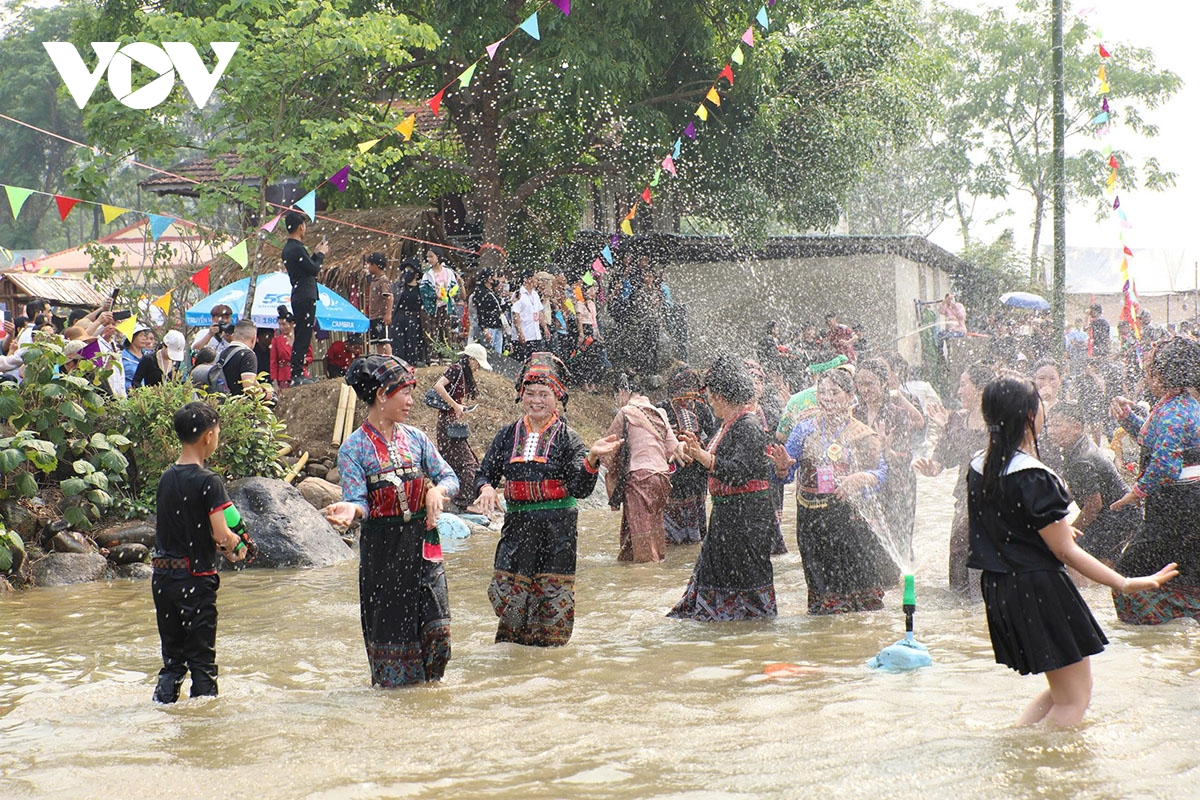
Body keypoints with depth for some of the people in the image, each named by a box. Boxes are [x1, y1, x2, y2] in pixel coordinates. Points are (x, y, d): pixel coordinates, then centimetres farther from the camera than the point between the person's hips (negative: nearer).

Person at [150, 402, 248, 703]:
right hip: (195, 577, -6)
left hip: (162, 576, 6)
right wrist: (236, 545, 2)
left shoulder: (166, 478, 7)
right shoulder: (208, 482, -14)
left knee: (172, 657, 15)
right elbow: (220, 534, -20)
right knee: (201, 659, 3)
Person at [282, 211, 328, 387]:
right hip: (305, 297, -10)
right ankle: (297, 374, -10)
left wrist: (316, 254, 18)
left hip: (298, 297, 10)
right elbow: (314, 269, -13)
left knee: (300, 337, 13)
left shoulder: (288, 248, 15)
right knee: (303, 337, -9)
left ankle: (296, 373, 15)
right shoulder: (297, 248, -16)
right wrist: (321, 254, 2)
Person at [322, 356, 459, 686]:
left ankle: (428, 685, 18)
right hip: (382, 546, -4)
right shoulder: (354, 447, -5)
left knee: (436, 623, -2)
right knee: (390, 626, 2)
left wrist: (437, 490, -15)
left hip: (422, 540, 4)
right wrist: (350, 510, -36)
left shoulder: (415, 438, 9)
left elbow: (450, 477, 8)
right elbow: (358, 499, -13)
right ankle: (393, 685, 20)